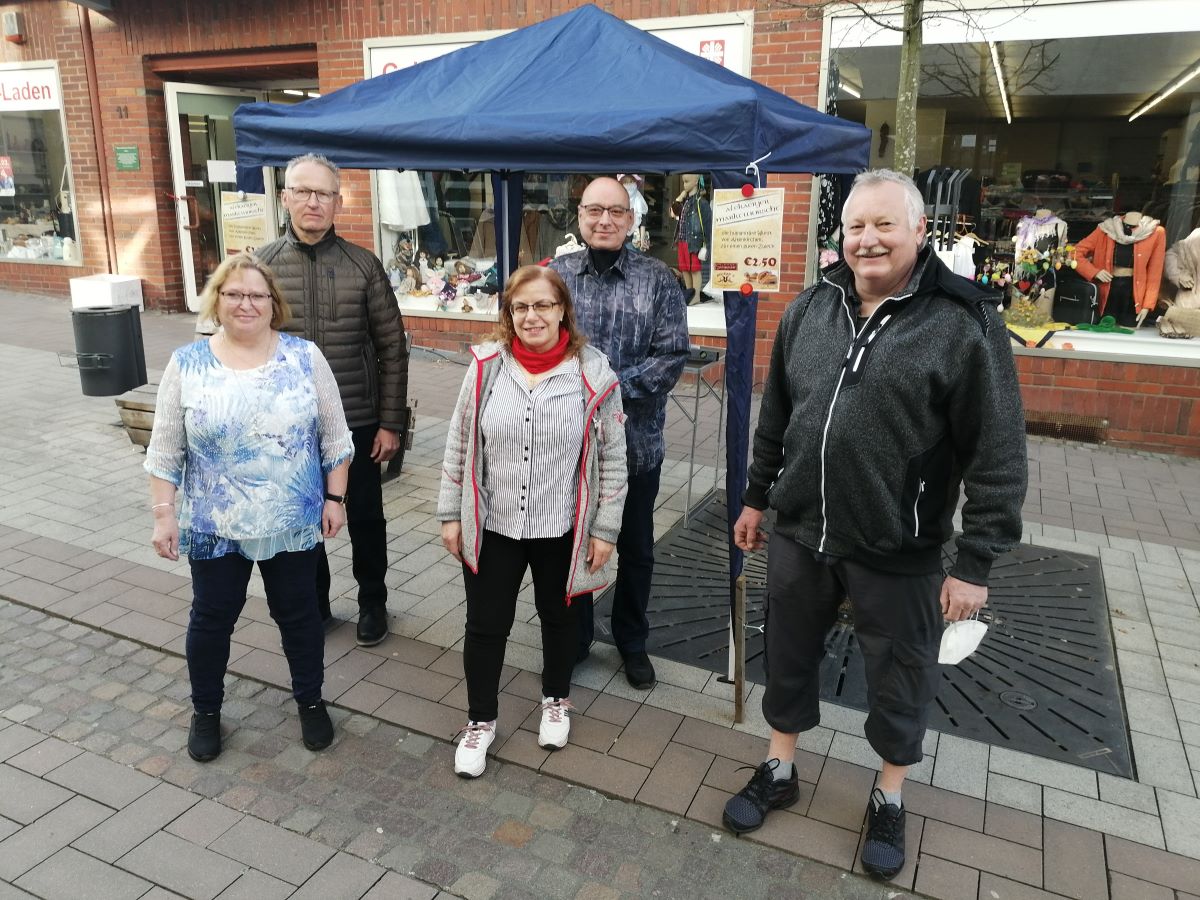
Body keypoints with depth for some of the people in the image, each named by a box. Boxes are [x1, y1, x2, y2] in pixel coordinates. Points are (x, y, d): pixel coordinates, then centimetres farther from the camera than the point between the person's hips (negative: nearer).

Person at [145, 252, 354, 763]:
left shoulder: (306, 358, -5)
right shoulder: (186, 365, -5)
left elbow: (334, 437, -1)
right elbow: (165, 452, -1)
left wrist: (335, 498, -3)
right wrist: (164, 515, -4)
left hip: (292, 523, 0)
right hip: (213, 527, 0)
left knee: (298, 614, 13)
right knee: (211, 618, 14)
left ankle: (310, 701, 34)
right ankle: (205, 711, 36)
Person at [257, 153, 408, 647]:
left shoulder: (364, 265, -5)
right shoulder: (261, 265, -1)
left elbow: (392, 349, -3)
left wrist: (391, 422, -5)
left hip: (357, 423, -1)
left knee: (366, 519, 12)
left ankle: (372, 602, 34)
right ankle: (314, 604, 36)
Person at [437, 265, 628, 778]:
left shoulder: (592, 374, -12)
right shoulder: (487, 366, -8)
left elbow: (612, 459, -5)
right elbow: (459, 444, 1)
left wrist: (605, 528, -5)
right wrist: (450, 514, 2)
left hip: (561, 529, -1)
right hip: (491, 526, 1)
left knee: (558, 617, 20)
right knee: (485, 625, 11)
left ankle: (555, 701, 46)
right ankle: (480, 720, 33)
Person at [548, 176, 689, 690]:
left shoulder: (657, 280, -3)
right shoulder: (555, 274, 1)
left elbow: (672, 355, -9)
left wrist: (615, 389, -20)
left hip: (636, 441, 0)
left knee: (635, 550, 15)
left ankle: (632, 642, 37)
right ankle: (573, 639, 36)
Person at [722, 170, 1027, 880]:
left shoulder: (964, 322, -12)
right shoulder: (810, 309, 3)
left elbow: (998, 456, -11)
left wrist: (976, 562, -12)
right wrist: (756, 497, 15)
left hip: (898, 555, -4)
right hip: (800, 535, 4)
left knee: (900, 685, 15)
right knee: (789, 660, 19)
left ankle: (890, 800, 40)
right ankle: (780, 773, 42)